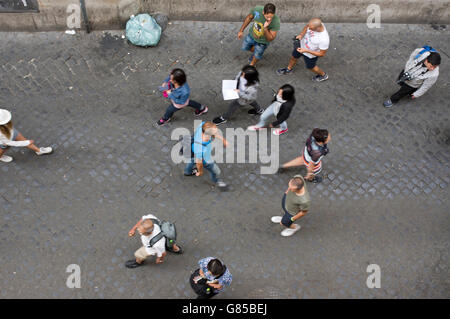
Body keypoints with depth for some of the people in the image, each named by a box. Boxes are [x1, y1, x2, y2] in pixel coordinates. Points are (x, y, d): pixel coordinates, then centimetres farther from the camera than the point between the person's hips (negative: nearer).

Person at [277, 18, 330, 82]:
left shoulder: (324, 40, -43)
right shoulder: (315, 24, -27)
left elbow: (322, 54, -28)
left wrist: (306, 51, -33)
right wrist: (301, 34, -22)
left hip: (310, 54, -5)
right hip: (302, 44, 5)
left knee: (310, 67, 23)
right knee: (294, 57, 28)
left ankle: (323, 75, 52)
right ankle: (288, 69, 60)